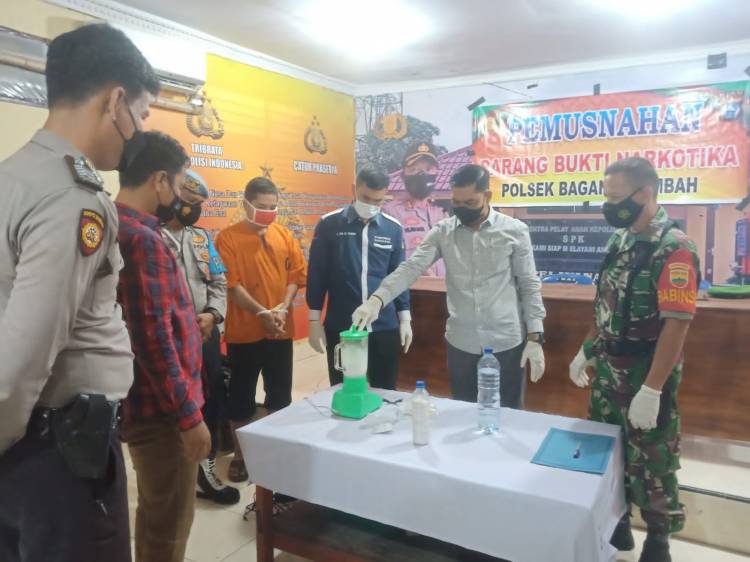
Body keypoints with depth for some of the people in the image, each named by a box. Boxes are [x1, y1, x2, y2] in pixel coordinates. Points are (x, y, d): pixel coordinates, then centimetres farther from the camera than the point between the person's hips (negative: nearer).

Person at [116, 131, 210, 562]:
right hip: (163, 411, -10)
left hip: (147, 404, 10)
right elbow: (154, 340, -26)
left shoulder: (118, 229, 9)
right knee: (169, 523, 6)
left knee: (155, 512, 24)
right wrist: (189, 416, -20)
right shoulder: (143, 240, -22)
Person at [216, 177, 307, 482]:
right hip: (244, 331, -3)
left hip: (281, 330, 4)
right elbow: (232, 285, -12)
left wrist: (283, 308, -10)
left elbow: (297, 274, 5)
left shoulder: (285, 235, 6)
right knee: (241, 396, 9)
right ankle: (240, 455, 26)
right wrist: (262, 313, -20)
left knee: (280, 394, 14)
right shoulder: (228, 238, -7)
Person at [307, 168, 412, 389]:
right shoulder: (329, 224, -3)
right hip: (340, 327, -1)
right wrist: (315, 320, -1)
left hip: (384, 327, 2)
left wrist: (405, 319, 6)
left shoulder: (393, 229, 2)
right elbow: (317, 275, 0)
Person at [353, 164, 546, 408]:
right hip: (461, 344, 2)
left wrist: (535, 338, -6)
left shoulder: (515, 231, -5)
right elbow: (411, 268, -11)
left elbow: (529, 286, -1)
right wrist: (377, 299, -27)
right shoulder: (442, 231, -1)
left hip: (506, 344, -1)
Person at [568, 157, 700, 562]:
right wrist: (586, 351, 17)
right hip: (608, 369, 8)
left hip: (646, 376, -7)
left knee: (650, 460, 9)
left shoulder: (674, 250, -20)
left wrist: (652, 390, -24)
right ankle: (617, 524, 38)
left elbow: (676, 326, -23)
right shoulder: (621, 241, 5)